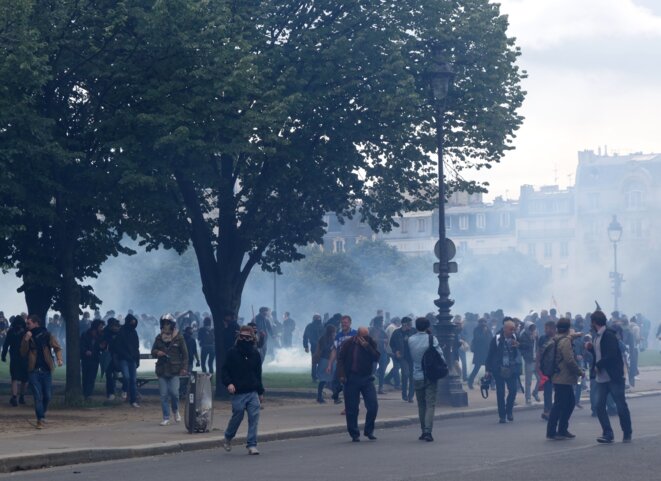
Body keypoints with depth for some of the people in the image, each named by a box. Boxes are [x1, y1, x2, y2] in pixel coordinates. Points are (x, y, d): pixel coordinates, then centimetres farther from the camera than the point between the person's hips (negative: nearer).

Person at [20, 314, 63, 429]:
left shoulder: (47, 335, 1)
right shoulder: (27, 336, 7)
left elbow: (57, 347, -4)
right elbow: (23, 353, 3)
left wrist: (59, 358, -22)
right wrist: (26, 341, -12)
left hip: (46, 370, -1)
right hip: (33, 371, 1)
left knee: (48, 395, 3)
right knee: (38, 396, -5)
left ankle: (43, 410, 31)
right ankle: (40, 419, -2)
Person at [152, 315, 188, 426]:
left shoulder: (179, 338, 0)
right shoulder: (159, 338, 8)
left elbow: (185, 354, 2)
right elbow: (153, 351, 16)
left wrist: (184, 367, -6)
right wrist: (157, 352, -8)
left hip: (174, 370, -3)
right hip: (162, 370, 3)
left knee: (174, 392, -12)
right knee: (163, 395, 1)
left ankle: (176, 411, 17)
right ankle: (166, 418, 8)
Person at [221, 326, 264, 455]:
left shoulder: (255, 354, 10)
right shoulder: (232, 353, -1)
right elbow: (224, 371, 1)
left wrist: (261, 392, 19)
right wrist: (229, 383, -17)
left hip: (253, 392, 3)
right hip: (238, 393, -3)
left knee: (254, 417, -7)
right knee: (237, 416, 1)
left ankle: (252, 445, -4)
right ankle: (228, 438, 28)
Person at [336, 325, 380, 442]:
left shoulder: (371, 343, 2)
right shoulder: (349, 344, -2)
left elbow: (376, 358, -9)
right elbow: (340, 358, 1)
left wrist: (367, 347, -19)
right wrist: (342, 375, -8)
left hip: (367, 379, 2)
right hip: (351, 379, -1)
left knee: (373, 405, -7)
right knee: (352, 408, 0)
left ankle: (369, 431, 10)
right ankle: (354, 434, 12)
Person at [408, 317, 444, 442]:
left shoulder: (410, 340, 0)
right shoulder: (431, 339, -9)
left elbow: (410, 358, 9)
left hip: (417, 376, 3)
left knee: (421, 405, 13)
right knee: (430, 404, -3)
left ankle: (423, 431, 15)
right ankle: (427, 431, -15)